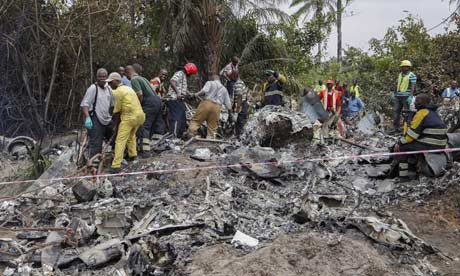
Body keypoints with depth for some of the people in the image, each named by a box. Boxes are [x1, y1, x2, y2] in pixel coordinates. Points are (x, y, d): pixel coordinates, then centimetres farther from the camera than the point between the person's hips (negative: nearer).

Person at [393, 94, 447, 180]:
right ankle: (412, 171, 28)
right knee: (412, 144, 29)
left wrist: (400, 143, -4)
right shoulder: (433, 113, 17)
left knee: (401, 147, -1)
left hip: (428, 146, -9)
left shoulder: (422, 113, -12)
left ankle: (404, 175, -1)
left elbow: (412, 133, -14)